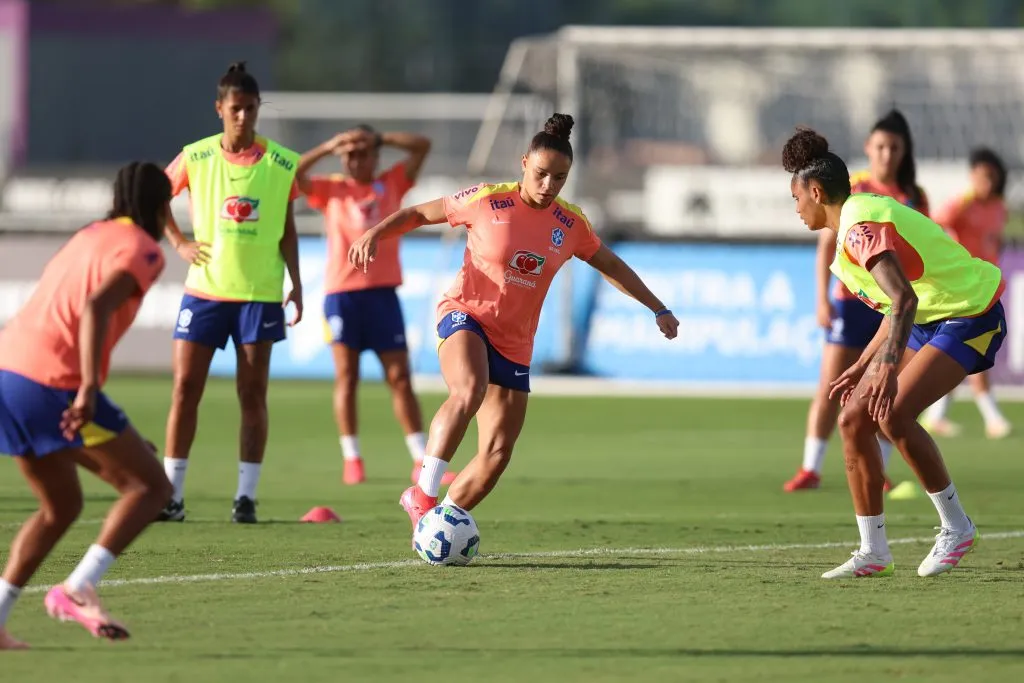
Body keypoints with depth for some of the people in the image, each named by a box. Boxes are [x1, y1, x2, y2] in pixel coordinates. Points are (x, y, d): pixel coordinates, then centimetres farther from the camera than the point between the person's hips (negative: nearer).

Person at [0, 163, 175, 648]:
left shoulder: (89, 236, 23)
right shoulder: (142, 249, -2)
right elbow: (95, 308, -19)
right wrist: (88, 387, -28)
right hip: (54, 383, -8)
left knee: (61, 507, 21)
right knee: (151, 486, 1)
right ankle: (78, 589, -14)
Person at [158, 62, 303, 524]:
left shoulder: (281, 164, 0)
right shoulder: (195, 157, -1)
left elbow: (287, 229, 8)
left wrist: (296, 283, 2)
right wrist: (179, 243, 0)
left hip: (260, 293, 0)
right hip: (204, 290, 0)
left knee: (252, 395, 1)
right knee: (185, 388, -2)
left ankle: (247, 497, 7)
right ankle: (171, 494, 3)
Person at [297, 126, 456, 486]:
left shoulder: (392, 184, 11)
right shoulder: (331, 189, 9)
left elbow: (422, 146, 6)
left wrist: (379, 138, -2)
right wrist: (327, 147, -7)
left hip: (382, 291, 1)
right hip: (341, 291, -1)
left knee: (400, 376, 0)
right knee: (346, 377, 0)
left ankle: (422, 460, 0)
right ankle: (351, 459, 3)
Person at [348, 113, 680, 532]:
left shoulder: (571, 224, 4)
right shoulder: (488, 201, -8)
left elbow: (612, 267, 21)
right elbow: (419, 214, 2)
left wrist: (658, 309, 23)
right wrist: (375, 235, -14)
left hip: (514, 343, 5)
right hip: (465, 314, -5)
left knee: (497, 454, -1)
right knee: (469, 391, -37)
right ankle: (424, 493, -34)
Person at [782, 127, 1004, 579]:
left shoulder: (860, 227, -20)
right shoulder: (858, 219, 12)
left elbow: (904, 299, -35)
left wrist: (888, 366, -44)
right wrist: (863, 366, 24)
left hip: (970, 317, -10)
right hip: (930, 319, 10)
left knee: (892, 415, -24)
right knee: (854, 418, 1)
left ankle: (956, 527, -7)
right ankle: (873, 553, 5)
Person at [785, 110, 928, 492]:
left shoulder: (914, 198, 5)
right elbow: (826, 247, 0)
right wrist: (822, 298, -8)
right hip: (852, 301, -2)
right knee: (830, 386, -4)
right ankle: (811, 468, 1)